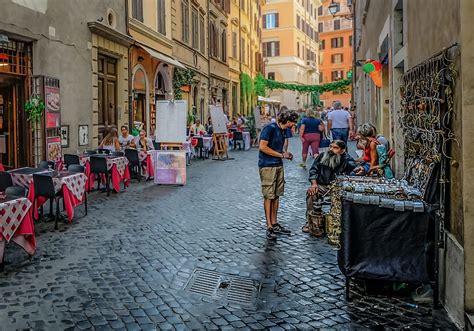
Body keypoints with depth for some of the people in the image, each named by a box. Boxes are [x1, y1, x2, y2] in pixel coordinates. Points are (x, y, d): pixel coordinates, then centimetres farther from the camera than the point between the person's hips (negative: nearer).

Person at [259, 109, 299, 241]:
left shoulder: (283, 130, 13)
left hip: (279, 165, 9)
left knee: (276, 195, 11)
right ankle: (269, 227, 1)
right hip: (267, 166, -9)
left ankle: (274, 224, 20)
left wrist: (286, 154, 3)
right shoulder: (270, 128, -13)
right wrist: (281, 155, -14)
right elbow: (262, 147, -20)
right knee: (269, 196, -4)